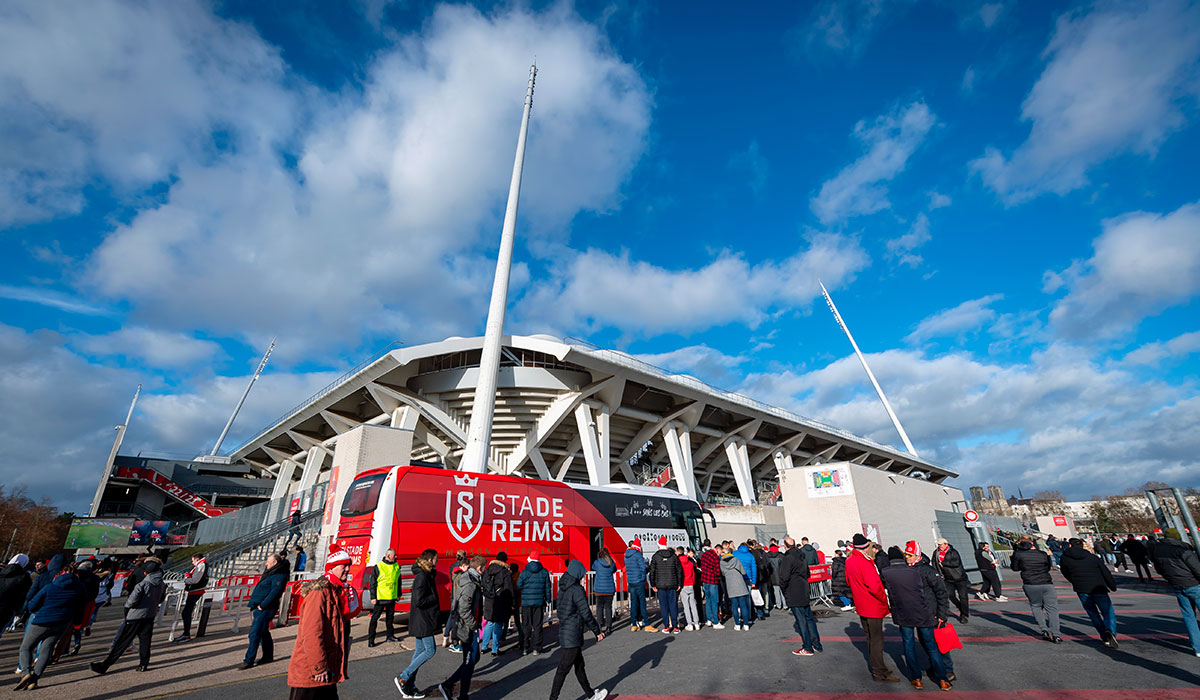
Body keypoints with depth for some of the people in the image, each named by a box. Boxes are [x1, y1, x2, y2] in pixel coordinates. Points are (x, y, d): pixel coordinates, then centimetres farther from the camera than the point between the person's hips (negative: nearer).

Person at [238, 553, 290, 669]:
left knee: (254, 634, -8)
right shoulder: (270, 573, 16)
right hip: (259, 608, 10)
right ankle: (268, 656, 25)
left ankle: (249, 660, -1)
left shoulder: (279, 575, -17)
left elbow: (275, 592, -25)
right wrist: (254, 603, 14)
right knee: (263, 633, 16)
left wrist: (262, 605, -22)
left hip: (265, 609, -10)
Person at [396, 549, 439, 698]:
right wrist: (434, 598, -15)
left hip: (421, 621, 10)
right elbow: (419, 601, -26)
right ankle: (402, 678, 3)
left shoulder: (426, 575, 10)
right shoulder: (422, 577, -22)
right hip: (423, 621, -10)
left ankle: (409, 688, 21)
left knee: (419, 651, 14)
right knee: (430, 650, -3)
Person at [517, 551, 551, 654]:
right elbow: (547, 587, 4)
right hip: (539, 602, 1)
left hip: (526, 602, -1)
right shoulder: (544, 572, -1)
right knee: (537, 626, 8)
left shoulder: (524, 572, -7)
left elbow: (518, 587, -5)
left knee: (526, 626, 10)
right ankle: (536, 649, 9)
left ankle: (524, 648, 13)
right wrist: (547, 600, 14)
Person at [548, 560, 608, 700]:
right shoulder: (577, 589, -20)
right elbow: (585, 613, -19)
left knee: (579, 665, 20)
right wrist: (597, 630, -7)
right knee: (563, 669, 2)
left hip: (563, 631, 9)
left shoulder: (563, 589, 6)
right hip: (573, 635, -9)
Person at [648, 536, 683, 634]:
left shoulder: (655, 557, -3)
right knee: (673, 605, 8)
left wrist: (653, 585, 4)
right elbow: (679, 570, 3)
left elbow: (652, 571, -3)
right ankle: (675, 627, 9)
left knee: (664, 606, 6)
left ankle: (666, 627, 8)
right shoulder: (674, 556, 2)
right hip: (672, 585, 2)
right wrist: (679, 584, 9)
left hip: (660, 585, -1)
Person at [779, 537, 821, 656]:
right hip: (805, 592, 8)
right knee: (809, 618, 16)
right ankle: (817, 645, 23)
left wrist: (783, 590, -3)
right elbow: (807, 573, 20)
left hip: (793, 595, -8)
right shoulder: (802, 556, 8)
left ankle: (807, 648, 8)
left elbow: (784, 577, -20)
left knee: (801, 621, 1)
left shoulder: (787, 558, -18)